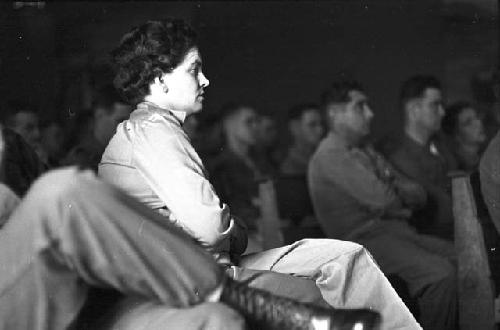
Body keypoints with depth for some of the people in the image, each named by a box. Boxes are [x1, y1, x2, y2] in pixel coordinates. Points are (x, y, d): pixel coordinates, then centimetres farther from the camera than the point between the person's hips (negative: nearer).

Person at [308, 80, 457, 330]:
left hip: (396, 231, 9)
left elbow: (418, 195, 16)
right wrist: (402, 199, 5)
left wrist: (397, 190, -7)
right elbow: (381, 201, -18)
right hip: (364, 240, -9)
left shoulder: (366, 152, 21)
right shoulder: (330, 156, -9)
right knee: (441, 273, -27)